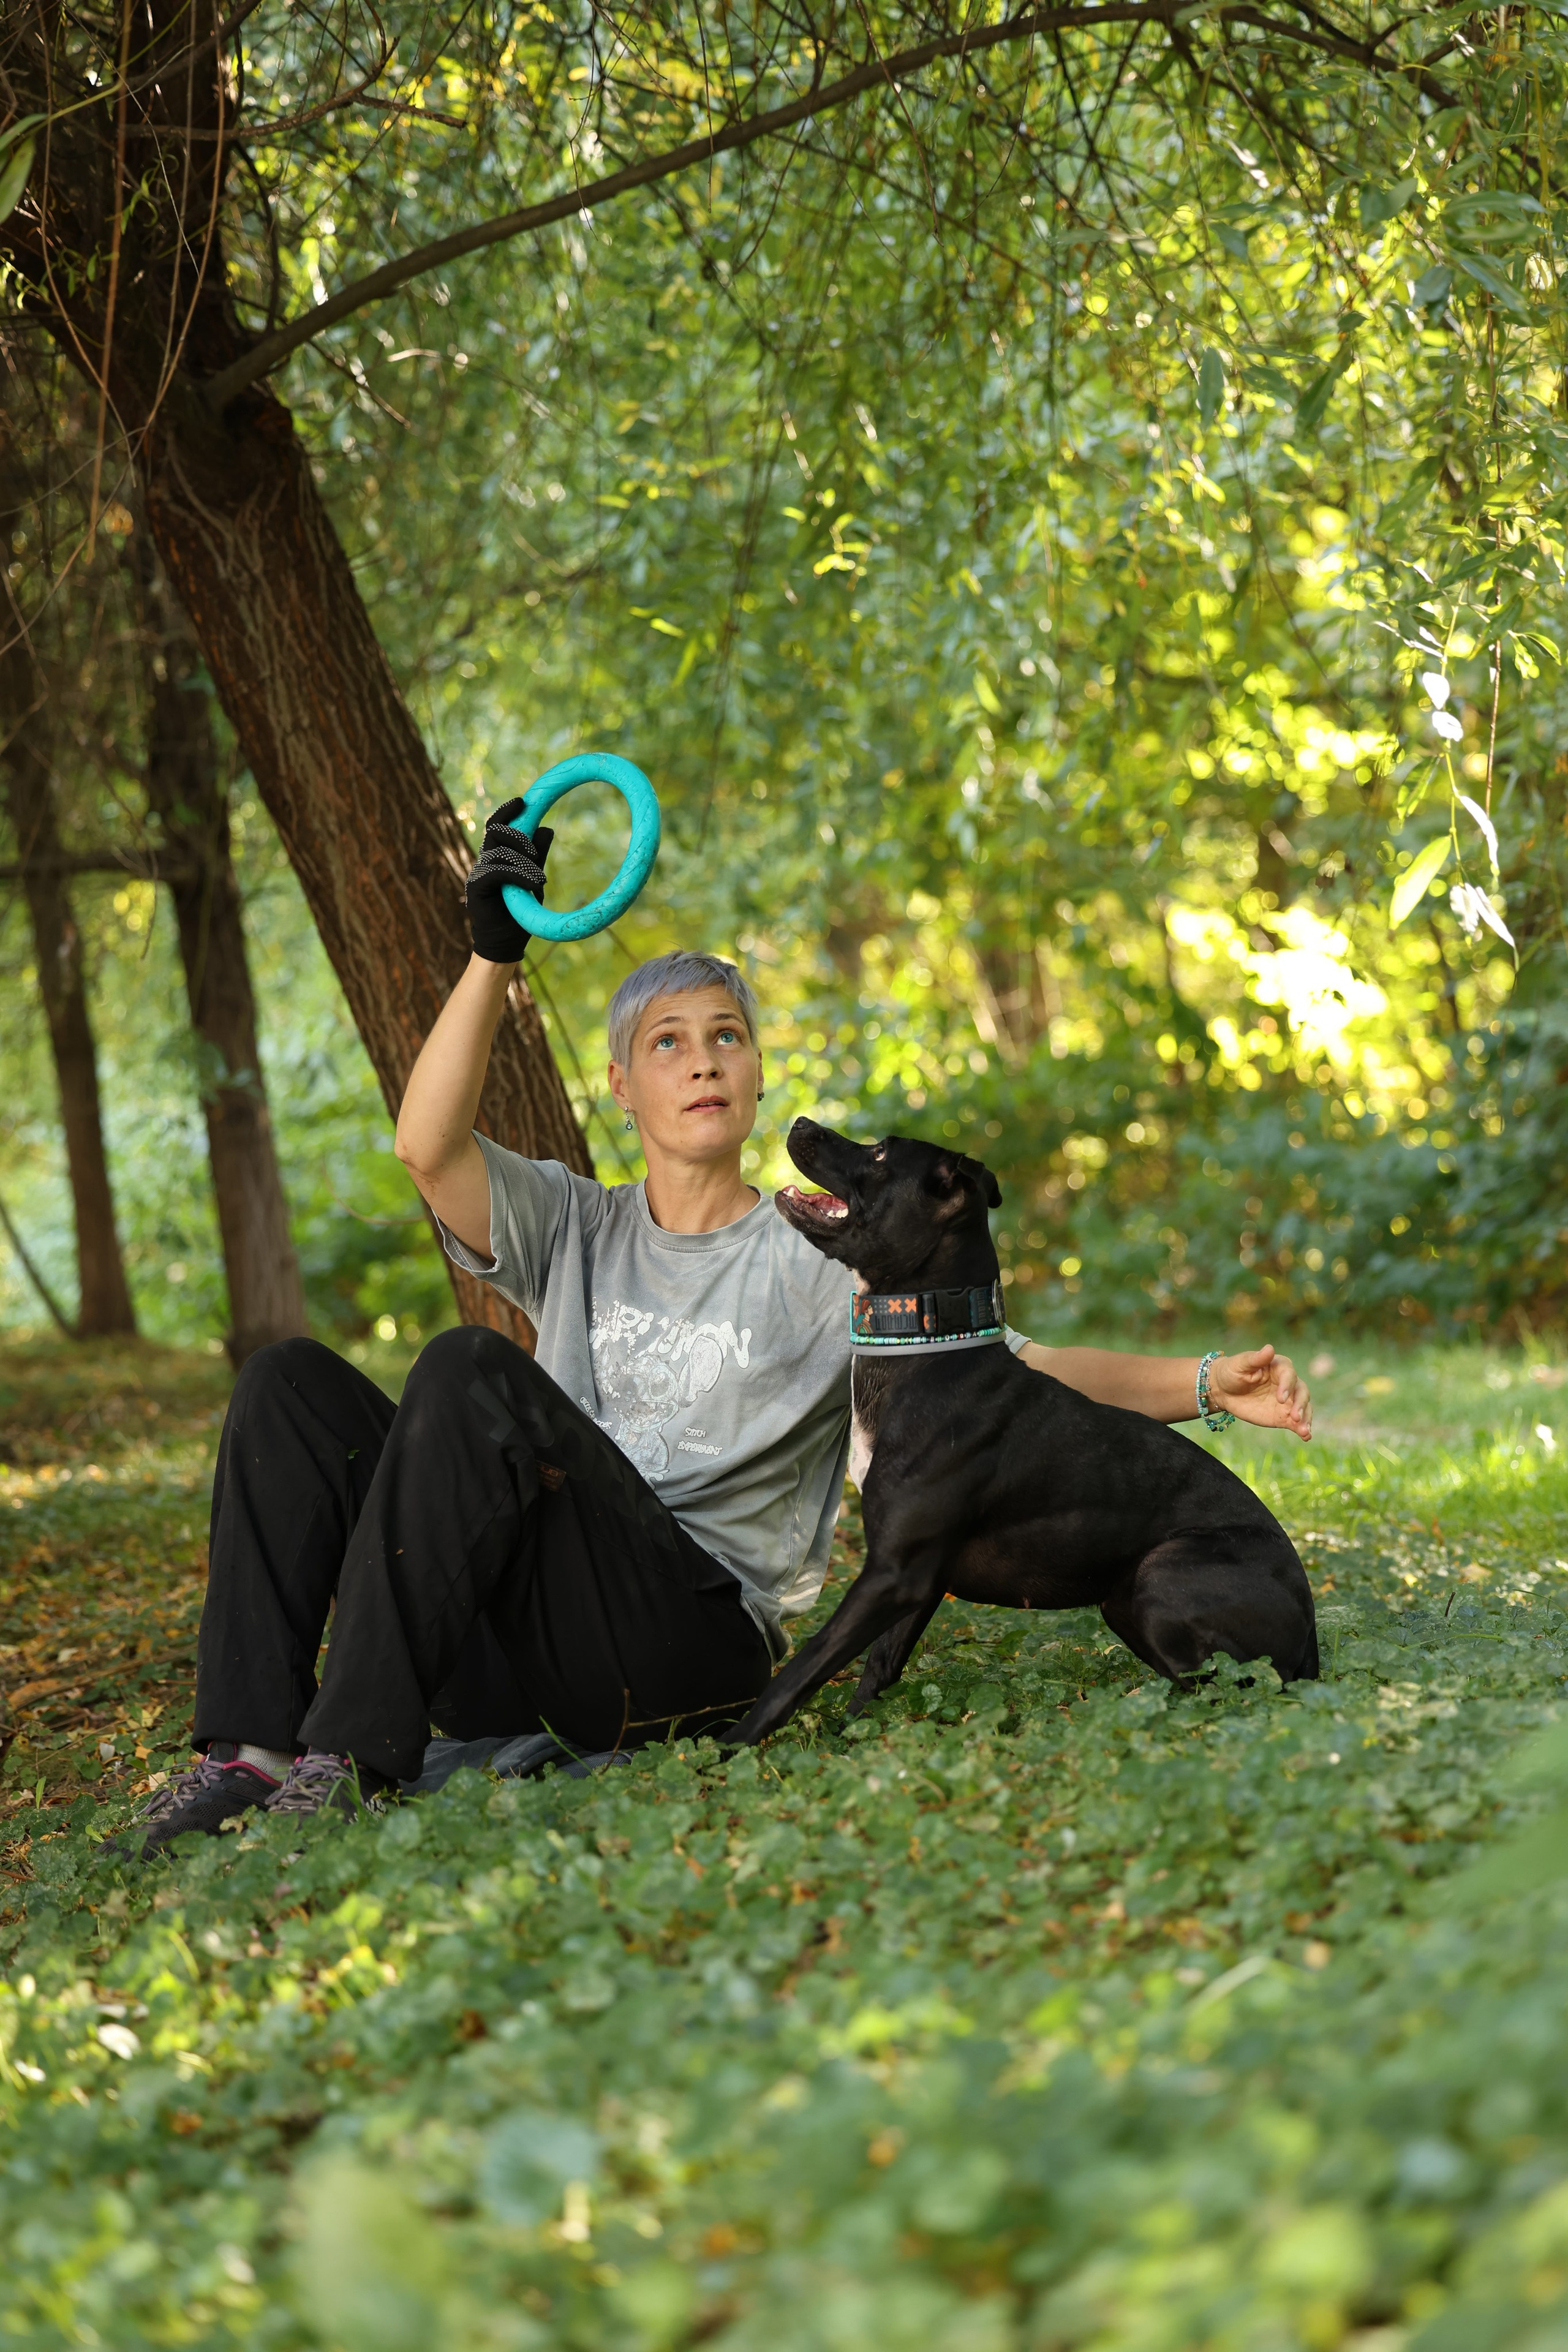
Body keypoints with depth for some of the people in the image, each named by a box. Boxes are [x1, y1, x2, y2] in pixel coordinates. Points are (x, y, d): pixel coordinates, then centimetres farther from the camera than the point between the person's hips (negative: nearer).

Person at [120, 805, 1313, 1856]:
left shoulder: (822, 1271, 11)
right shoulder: (574, 1228, 19)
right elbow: (429, 1146, 1)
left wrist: (1203, 1385, -10)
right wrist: (495, 955, -8)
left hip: (697, 1648, -4)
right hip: (528, 1656, 4)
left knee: (472, 1369, -27)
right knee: (292, 1382, -9)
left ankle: (353, 1752, -31)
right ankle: (253, 1738, -22)